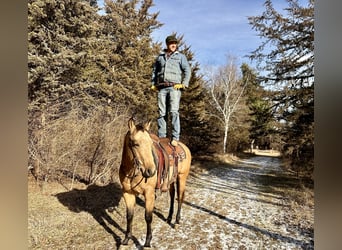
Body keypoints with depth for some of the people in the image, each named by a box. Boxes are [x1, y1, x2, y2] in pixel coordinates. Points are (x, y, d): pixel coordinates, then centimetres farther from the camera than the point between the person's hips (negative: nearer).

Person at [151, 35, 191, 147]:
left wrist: (184, 84, -7)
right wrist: (153, 84, 14)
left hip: (174, 87, -3)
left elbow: (187, 70, 6)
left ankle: (175, 138, -13)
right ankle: (161, 137, 6)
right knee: (162, 113, 1)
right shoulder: (160, 57, 21)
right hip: (161, 88, 3)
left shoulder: (181, 56, 13)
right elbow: (154, 71, 26)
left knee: (174, 111, -13)